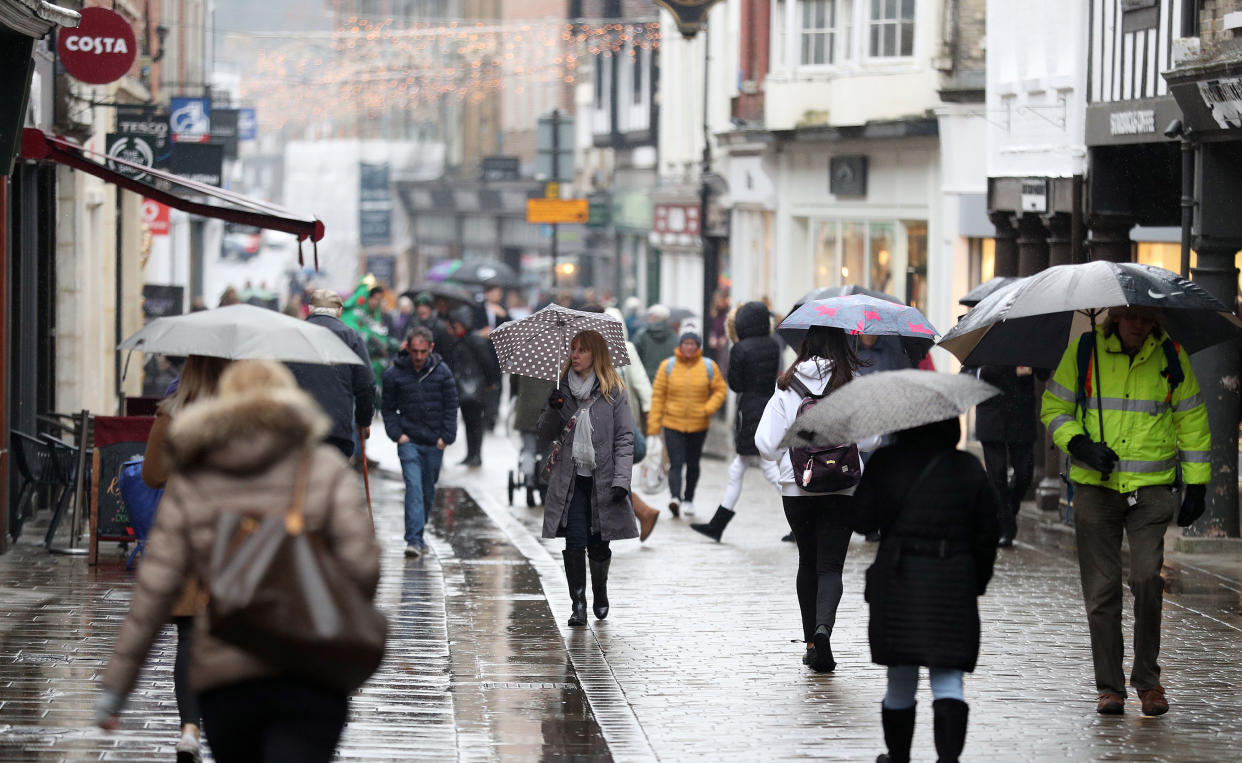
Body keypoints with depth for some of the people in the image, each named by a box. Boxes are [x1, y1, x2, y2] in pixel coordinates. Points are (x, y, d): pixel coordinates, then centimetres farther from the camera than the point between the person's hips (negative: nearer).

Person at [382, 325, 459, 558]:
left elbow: (451, 407, 5)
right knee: (414, 487, -15)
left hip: (434, 442, 2)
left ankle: (417, 535, 27)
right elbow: (389, 408, 6)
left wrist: (446, 436, -3)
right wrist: (397, 434, -5)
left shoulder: (442, 372, 1)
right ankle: (414, 539, -20)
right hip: (409, 441, -2)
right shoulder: (394, 374, -2)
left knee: (428, 491, 11)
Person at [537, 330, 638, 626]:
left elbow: (624, 438, -3)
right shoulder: (564, 389, 9)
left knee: (599, 545, 6)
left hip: (601, 479, -2)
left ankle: (600, 593, 31)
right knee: (574, 542, -9)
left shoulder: (613, 393, -1)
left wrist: (621, 479, -13)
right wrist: (553, 410, -10)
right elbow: (546, 433, 11)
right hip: (570, 479, 2)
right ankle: (578, 605, -5)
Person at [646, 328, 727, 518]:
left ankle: (689, 499, 28)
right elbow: (658, 395, -1)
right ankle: (675, 497, -28)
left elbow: (720, 390, 7)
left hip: (698, 425, 2)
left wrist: (709, 409, -12)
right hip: (673, 424, -2)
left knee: (693, 464, 14)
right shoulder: (667, 366, -2)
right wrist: (653, 426, -4)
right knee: (676, 463, -15)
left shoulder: (709, 367, 0)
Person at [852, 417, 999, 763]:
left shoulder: (885, 463, -4)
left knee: (900, 680, 13)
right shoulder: (970, 469, 2)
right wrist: (978, 584, 18)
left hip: (896, 581, 0)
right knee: (948, 678, 1)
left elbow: (862, 520, -2)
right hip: (953, 585, 0)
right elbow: (986, 537, 6)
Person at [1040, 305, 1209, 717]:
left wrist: (1196, 484, 7)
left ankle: (1148, 679, -1)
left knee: (1147, 577, -15)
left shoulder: (1170, 356, 2)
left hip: (1152, 487, -1)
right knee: (1101, 588, -1)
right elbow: (1054, 408, 7)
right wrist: (1079, 444, -11)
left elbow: (1192, 420, 10)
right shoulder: (1084, 351, 0)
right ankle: (1109, 686, 9)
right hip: (1095, 486, 1)